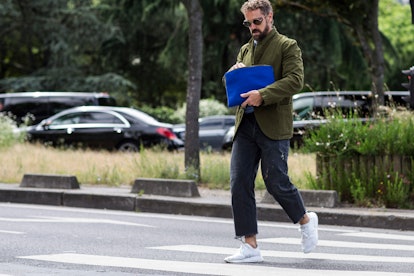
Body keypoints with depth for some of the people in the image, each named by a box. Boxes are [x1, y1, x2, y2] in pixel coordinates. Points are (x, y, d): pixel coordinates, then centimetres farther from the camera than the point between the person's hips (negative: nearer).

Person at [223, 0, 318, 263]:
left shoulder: (287, 46, 0)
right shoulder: (245, 49, 20)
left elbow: (295, 80, -13)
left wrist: (263, 95, -22)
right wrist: (235, 73, 3)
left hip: (273, 126, -6)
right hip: (245, 125, 6)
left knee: (276, 182, -5)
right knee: (240, 183, -2)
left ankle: (306, 220, 24)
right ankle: (250, 246, 1)